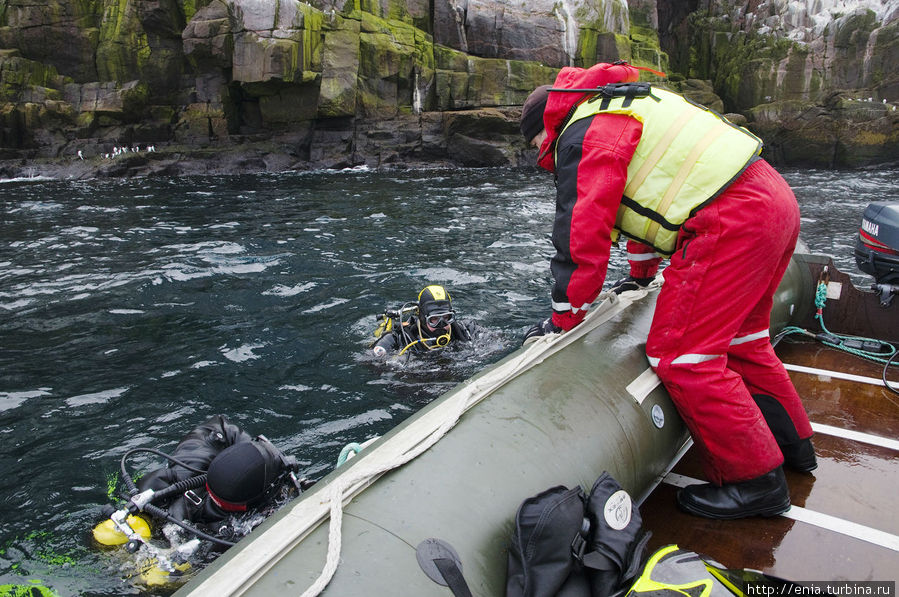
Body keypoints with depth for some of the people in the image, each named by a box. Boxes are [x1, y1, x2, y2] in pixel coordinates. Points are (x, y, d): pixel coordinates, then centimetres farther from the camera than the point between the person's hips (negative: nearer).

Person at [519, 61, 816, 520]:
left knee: (682, 354, -6)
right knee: (738, 339, 23)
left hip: (730, 222, -11)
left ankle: (756, 482, 4)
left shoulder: (584, 137, -5)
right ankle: (792, 443, 37)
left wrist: (563, 321, -1)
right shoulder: (623, 110, 27)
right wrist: (641, 274, 44)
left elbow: (583, 235, -11)